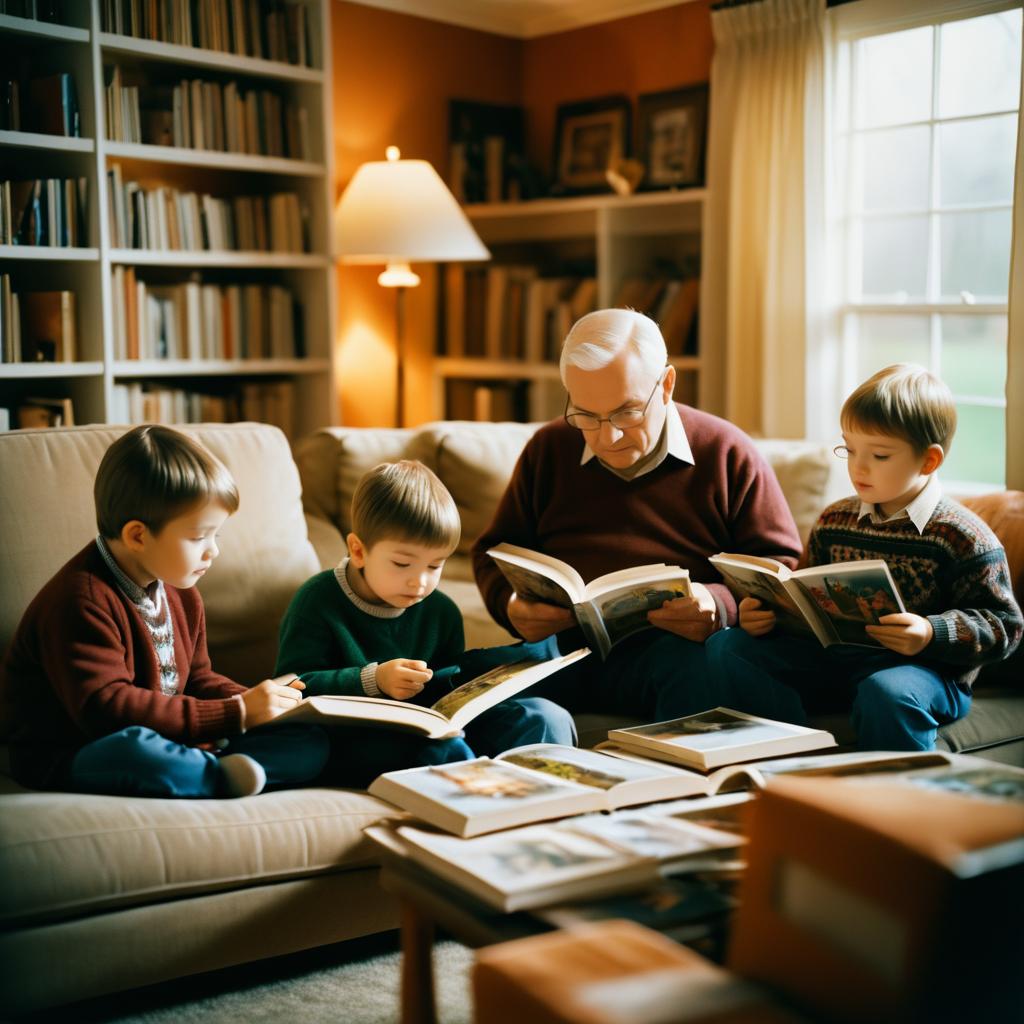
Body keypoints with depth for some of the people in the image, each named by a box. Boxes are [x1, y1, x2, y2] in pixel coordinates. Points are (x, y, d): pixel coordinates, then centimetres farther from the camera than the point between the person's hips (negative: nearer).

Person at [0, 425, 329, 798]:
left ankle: (216, 772, -31)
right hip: (65, 763, -8)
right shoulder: (80, 601, -19)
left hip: (166, 744, 8)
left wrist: (250, 701, -1)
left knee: (308, 743, -8)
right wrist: (236, 713, -26)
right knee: (135, 749, -45)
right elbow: (107, 709, -27)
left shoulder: (180, 594, 12)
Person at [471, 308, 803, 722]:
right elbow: (493, 551, 23)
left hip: (681, 646, -1)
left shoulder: (726, 454, 6)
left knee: (693, 665, -38)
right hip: (561, 646, 2)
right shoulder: (547, 450, 16)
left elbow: (781, 563, 6)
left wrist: (721, 605, -16)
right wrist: (510, 603, -1)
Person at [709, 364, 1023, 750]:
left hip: (923, 666, -5)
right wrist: (766, 614, -3)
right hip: (833, 656, 6)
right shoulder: (833, 522, 11)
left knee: (886, 691, -41)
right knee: (727, 648, -9)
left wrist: (933, 635, -25)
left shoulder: (962, 537, -7)